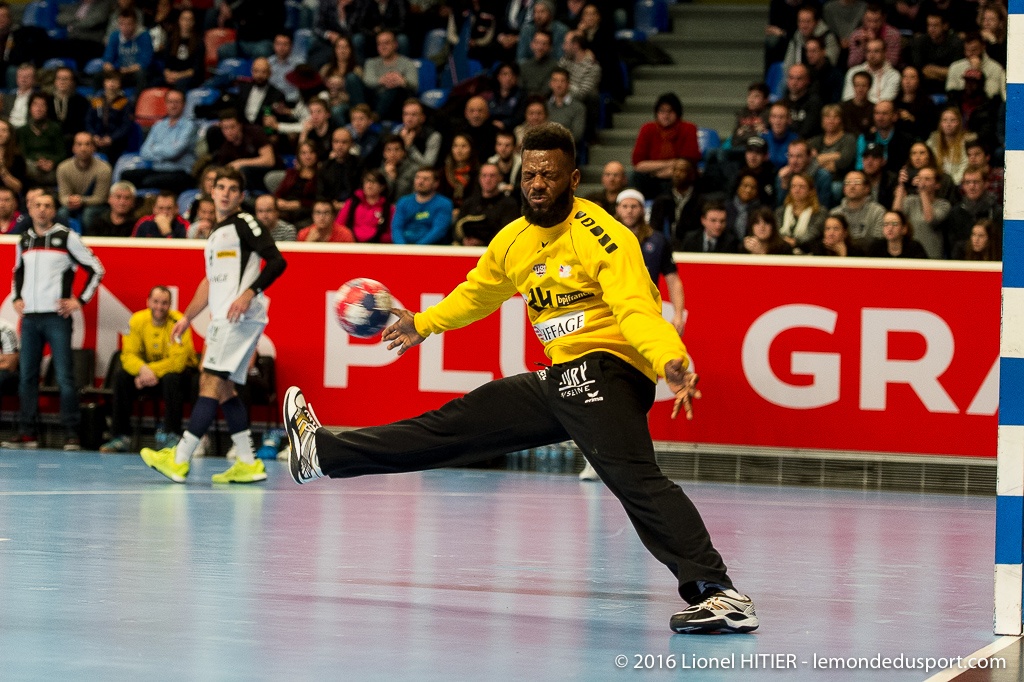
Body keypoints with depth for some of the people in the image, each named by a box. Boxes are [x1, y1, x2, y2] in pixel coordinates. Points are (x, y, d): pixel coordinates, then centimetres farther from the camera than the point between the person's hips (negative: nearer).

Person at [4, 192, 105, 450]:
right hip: (29, 317, 5)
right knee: (26, 376, 5)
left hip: (57, 317, -5)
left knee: (64, 377, -8)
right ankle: (27, 433, 11)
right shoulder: (24, 240, 13)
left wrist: (80, 300, -5)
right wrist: (17, 298, 16)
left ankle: (71, 434, -6)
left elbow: (96, 269, 0)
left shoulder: (66, 237, -2)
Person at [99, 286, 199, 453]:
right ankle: (119, 437, -16)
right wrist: (143, 369, -35)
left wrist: (151, 371, -33)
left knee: (171, 378, -37)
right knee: (122, 376, -20)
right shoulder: (137, 321, -9)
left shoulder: (178, 322, -21)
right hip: (149, 370, 4)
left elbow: (178, 361, -27)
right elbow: (128, 354, -14)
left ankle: (171, 435, -25)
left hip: (177, 371, -4)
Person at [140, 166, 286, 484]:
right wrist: (187, 318, 29)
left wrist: (249, 293, -24)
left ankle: (179, 459, -16)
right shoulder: (215, 234, 24)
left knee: (211, 383, -12)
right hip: (221, 320, 10)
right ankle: (248, 464, 8)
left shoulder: (244, 224, -3)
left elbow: (276, 261, -14)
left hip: (240, 318, -10)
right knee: (224, 389, 7)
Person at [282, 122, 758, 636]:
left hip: (607, 368, -8)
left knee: (631, 475, -30)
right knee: (456, 425, 14)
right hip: (558, 380, 8)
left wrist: (670, 362, -44)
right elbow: (478, 292, 32)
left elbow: (637, 311, -26)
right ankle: (324, 453, 26)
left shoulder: (602, 236, -14)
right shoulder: (514, 241, 11)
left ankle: (720, 594, -39)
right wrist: (423, 324, 42)